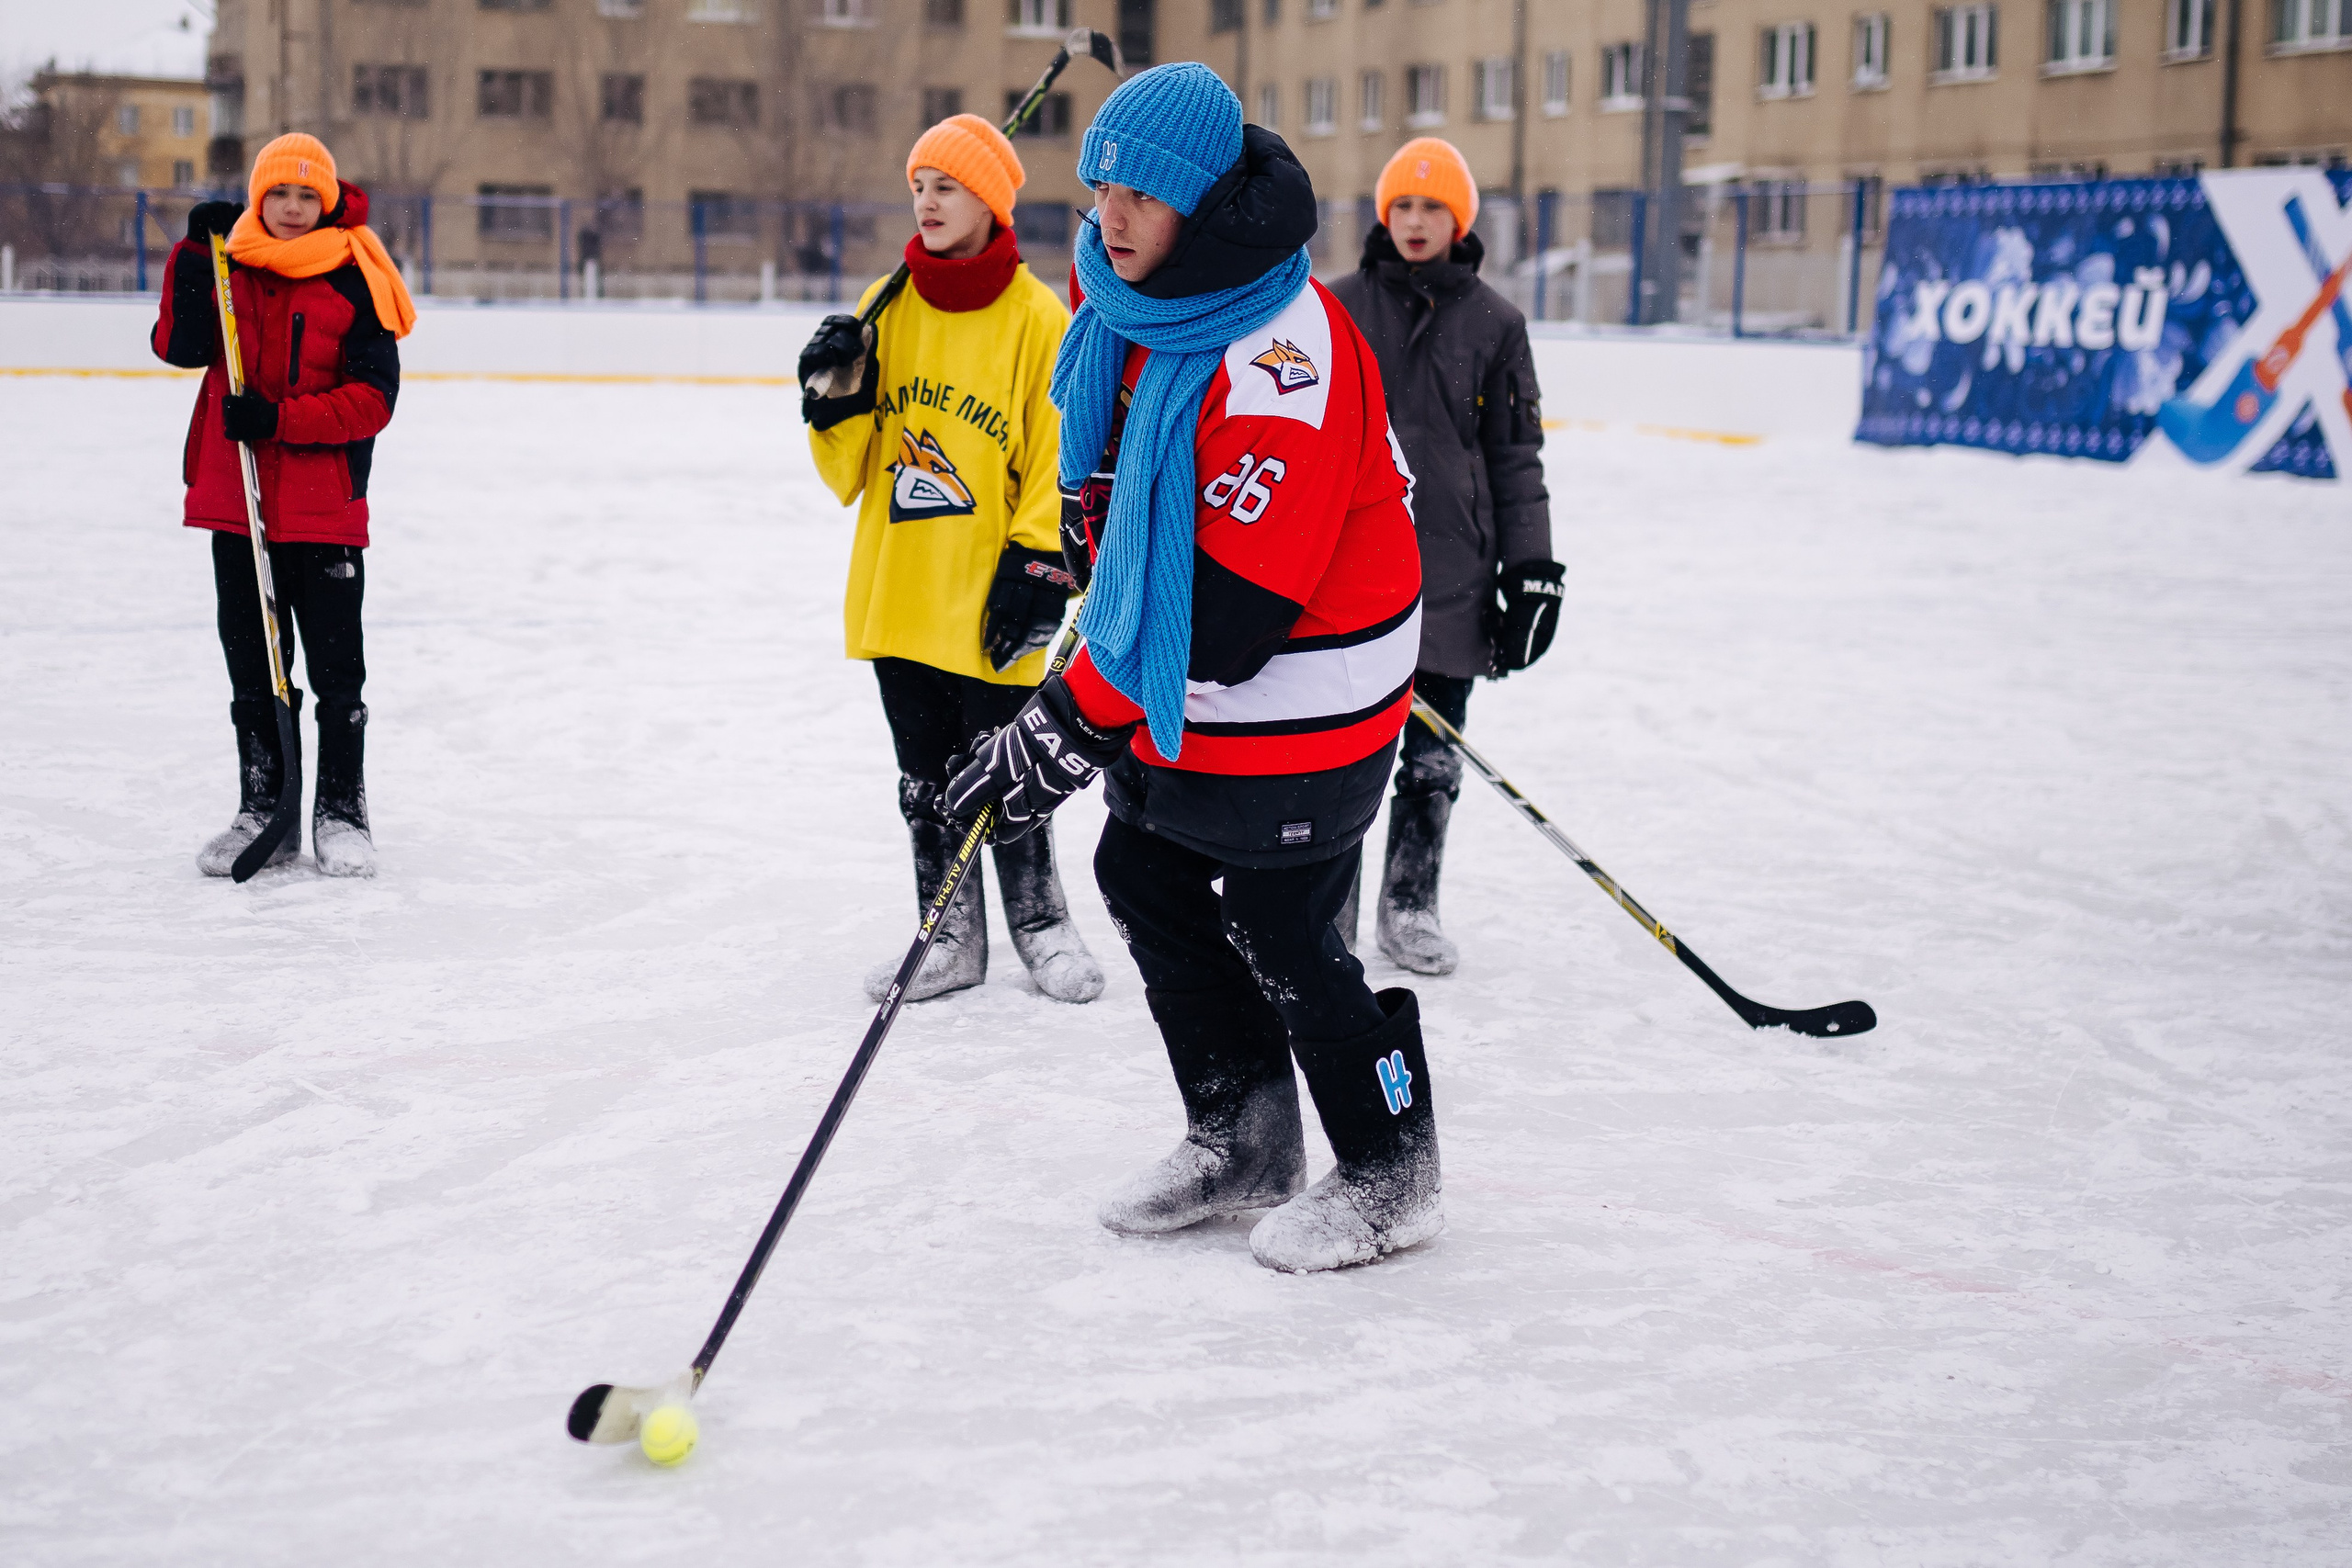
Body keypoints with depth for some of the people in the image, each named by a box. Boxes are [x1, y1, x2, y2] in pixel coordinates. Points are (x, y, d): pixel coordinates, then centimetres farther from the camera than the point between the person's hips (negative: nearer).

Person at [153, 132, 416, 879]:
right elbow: (181, 347, -7)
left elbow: (373, 397, -10)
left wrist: (280, 418, -20)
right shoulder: (227, 266, 7)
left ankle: (341, 812, 15)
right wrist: (196, 255, -16)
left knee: (337, 670, 2)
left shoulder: (355, 283, -4)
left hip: (326, 511, -4)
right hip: (236, 500, 4)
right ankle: (263, 813, 21)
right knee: (252, 666, 11)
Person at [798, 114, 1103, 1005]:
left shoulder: (1038, 319, -6)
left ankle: (1041, 925, 22)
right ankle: (954, 939, 23)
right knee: (924, 779, 12)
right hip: (896, 589, 5)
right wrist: (837, 395, -8)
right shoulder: (887, 308, 7)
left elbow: (1062, 459, -7)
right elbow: (853, 465, 10)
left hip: (988, 597, -5)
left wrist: (1039, 565, -14)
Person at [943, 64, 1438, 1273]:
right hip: (1173, 696, 9)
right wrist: (1067, 548, 12)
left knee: (1276, 938, 0)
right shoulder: (1131, 299, -1)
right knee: (1146, 881, 17)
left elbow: (1227, 607, -32)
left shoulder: (1282, 357, -30)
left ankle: (1390, 1173, 20)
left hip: (1290, 711, -9)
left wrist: (1068, 730, -29)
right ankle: (1244, 1140, 33)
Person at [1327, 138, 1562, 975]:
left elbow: (1517, 456, 6)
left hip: (1450, 573, 0)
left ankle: (1410, 907, 19)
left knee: (1433, 756, 6)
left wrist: (1530, 571, 1)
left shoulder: (1493, 322, 4)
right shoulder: (1338, 307, 5)